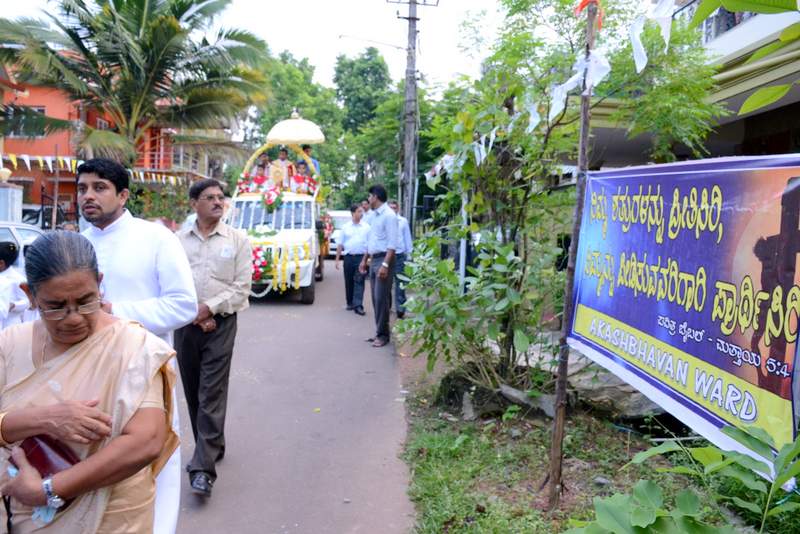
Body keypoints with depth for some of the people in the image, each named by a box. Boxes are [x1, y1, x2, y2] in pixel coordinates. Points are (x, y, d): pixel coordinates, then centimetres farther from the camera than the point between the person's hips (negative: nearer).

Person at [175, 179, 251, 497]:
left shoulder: (237, 241, 2)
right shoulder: (179, 241, 6)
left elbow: (242, 287, -3)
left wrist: (209, 308, -12)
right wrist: (195, 315, -7)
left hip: (221, 323, -3)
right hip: (187, 324, 3)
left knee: (211, 394, -8)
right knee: (193, 393, 12)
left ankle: (203, 467, -8)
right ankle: (211, 448, 30)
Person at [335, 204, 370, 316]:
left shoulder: (366, 227, 5)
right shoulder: (346, 227, 8)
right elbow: (340, 244, 10)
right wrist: (337, 259, 6)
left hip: (361, 257, -2)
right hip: (348, 257, 2)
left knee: (359, 281, -7)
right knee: (349, 282, 9)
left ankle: (358, 305, -10)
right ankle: (350, 303, 22)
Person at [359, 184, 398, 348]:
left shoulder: (388, 215, -13)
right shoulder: (375, 216, 16)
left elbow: (392, 243, -19)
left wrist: (385, 264, -25)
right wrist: (365, 260, 22)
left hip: (383, 259, -9)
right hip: (373, 260, 9)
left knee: (381, 298, -7)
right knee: (376, 298, 10)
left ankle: (383, 335, 0)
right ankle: (379, 332, 17)